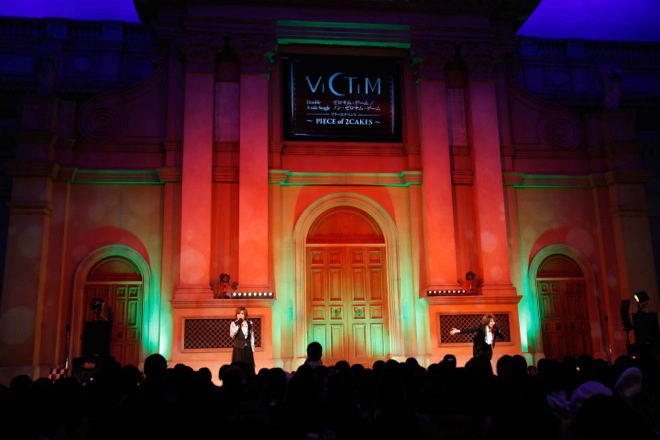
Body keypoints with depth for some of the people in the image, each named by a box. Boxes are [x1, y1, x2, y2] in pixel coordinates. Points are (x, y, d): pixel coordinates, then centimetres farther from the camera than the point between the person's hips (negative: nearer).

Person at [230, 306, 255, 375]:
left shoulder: (249, 323, 3)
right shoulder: (233, 324, -6)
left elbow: (252, 337, 10)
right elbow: (232, 335, -21)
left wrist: (252, 349, 8)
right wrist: (237, 325, -28)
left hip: (248, 349, 3)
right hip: (238, 349, -3)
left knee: (249, 367, 7)